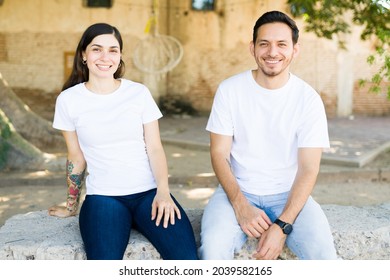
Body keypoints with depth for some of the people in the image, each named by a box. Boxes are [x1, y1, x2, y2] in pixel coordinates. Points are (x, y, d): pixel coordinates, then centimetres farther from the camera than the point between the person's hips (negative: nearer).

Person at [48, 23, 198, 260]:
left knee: (187, 258, -23)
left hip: (149, 192, 1)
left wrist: (163, 191, -14)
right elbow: (76, 158, 11)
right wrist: (71, 205, 19)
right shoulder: (68, 100, 2)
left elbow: (155, 148, 2)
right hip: (102, 197, -1)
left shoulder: (139, 93, 3)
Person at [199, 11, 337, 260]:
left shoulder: (309, 99, -5)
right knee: (213, 246, -28)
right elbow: (219, 154, -3)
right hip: (238, 192, 0)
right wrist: (241, 206, -18)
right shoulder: (230, 90, -4)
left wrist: (282, 226, -20)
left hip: (288, 194, 0)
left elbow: (308, 169, -7)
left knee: (323, 252, -25)